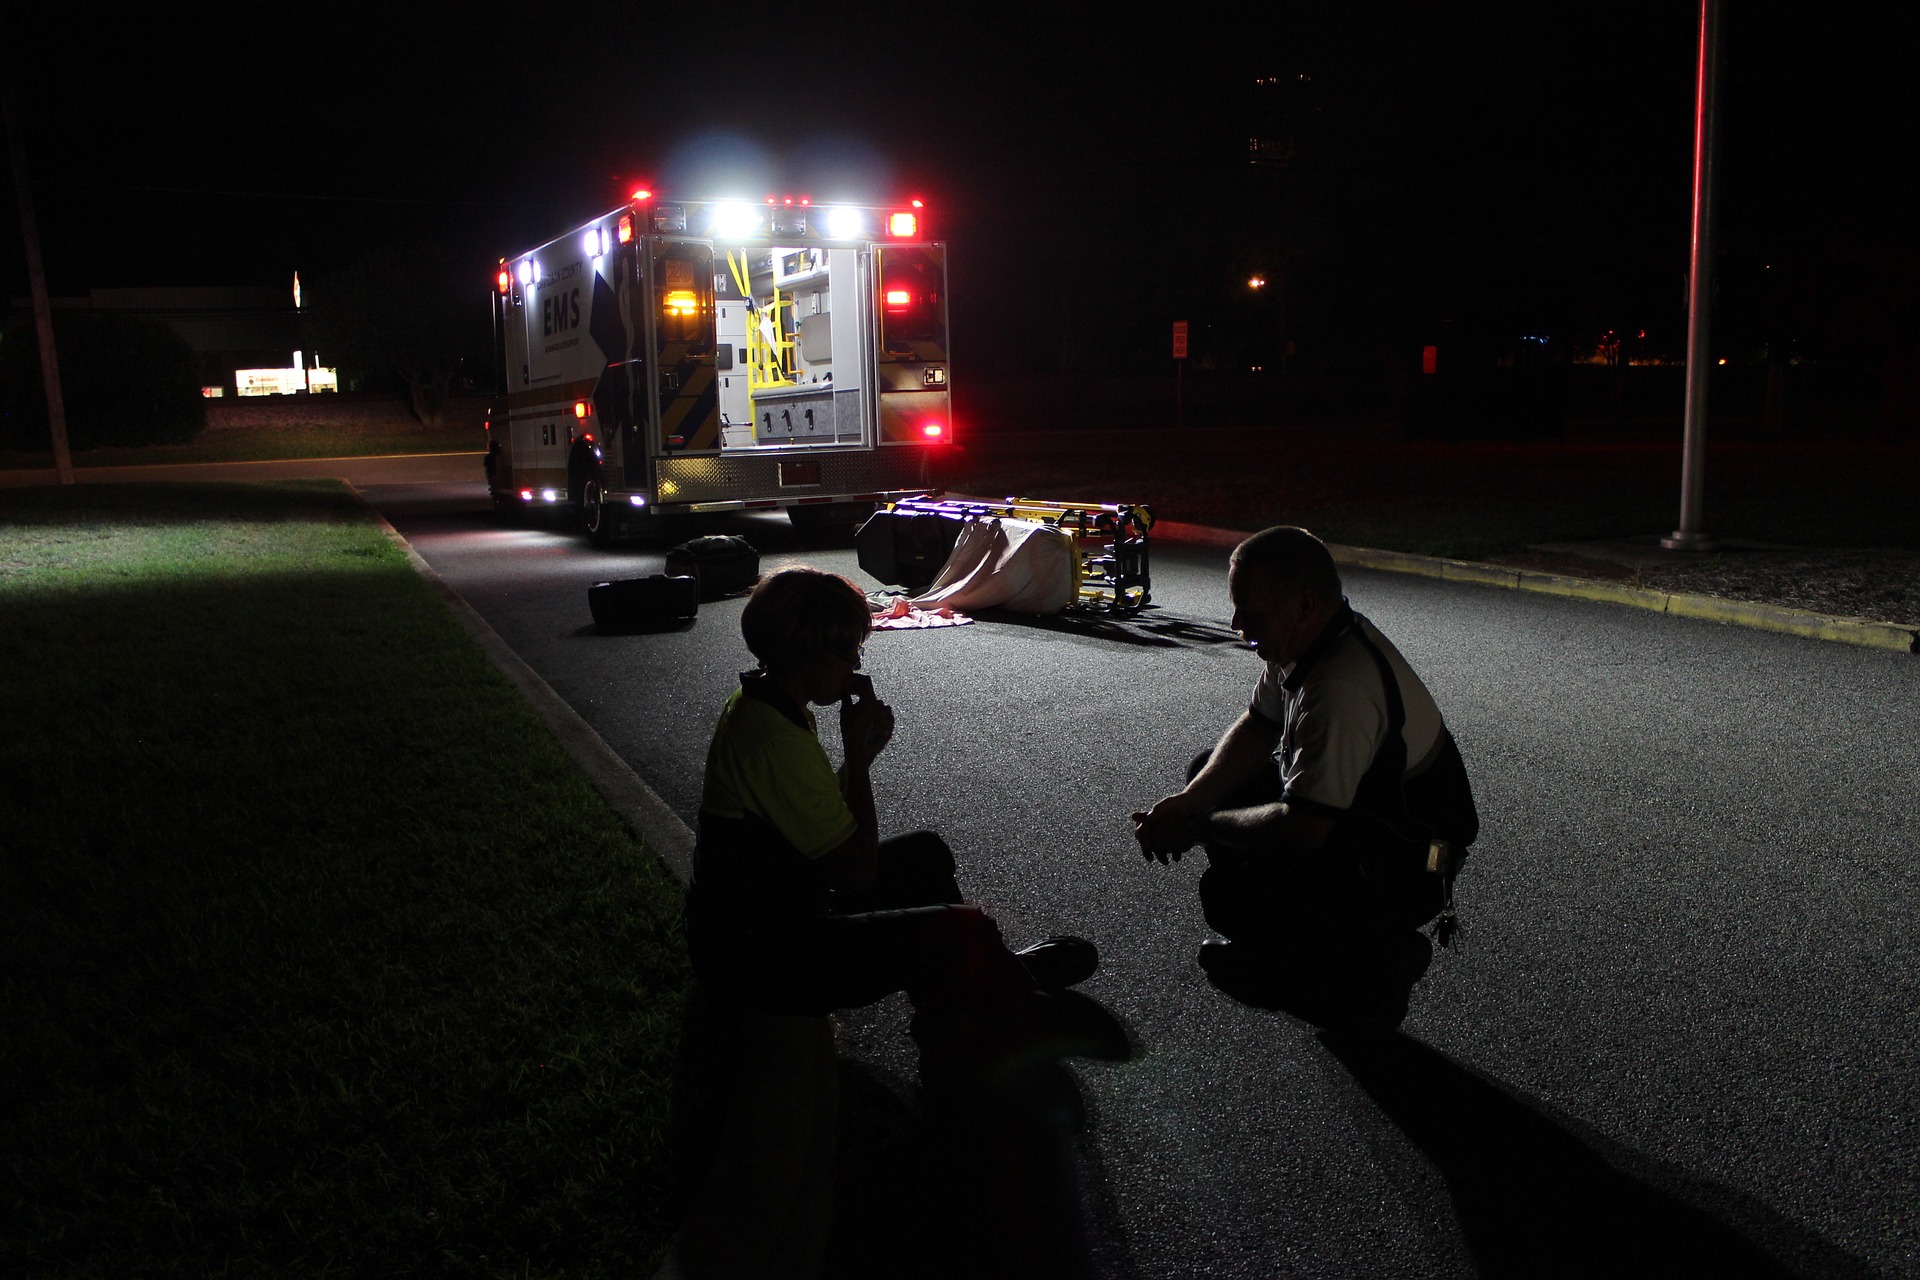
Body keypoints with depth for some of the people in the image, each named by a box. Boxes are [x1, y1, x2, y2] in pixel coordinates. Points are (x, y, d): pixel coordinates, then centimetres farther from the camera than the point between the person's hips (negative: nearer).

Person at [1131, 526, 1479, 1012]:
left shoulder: (1341, 690, -35)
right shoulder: (1303, 640, -4)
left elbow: (1302, 829, -34)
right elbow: (1255, 730, 8)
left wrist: (1199, 826, -18)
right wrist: (1187, 801, -8)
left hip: (1405, 874, -10)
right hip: (1354, 811, 10)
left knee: (1227, 894, -23)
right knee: (1212, 771, 10)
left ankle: (1379, 956, 0)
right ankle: (1279, 941, 19)